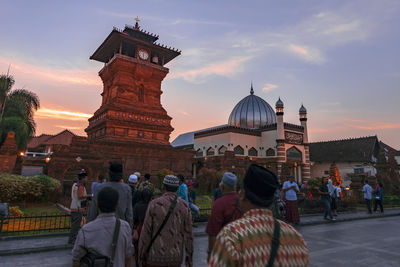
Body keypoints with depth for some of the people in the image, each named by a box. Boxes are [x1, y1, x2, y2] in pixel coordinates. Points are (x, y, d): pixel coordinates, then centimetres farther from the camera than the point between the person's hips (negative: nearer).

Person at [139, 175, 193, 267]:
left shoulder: (154, 204, -12)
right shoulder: (184, 205, -4)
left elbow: (146, 233, -10)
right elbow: (188, 233, -3)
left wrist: (141, 256, 1)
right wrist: (189, 256, 7)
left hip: (156, 255, -2)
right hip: (175, 257, 3)